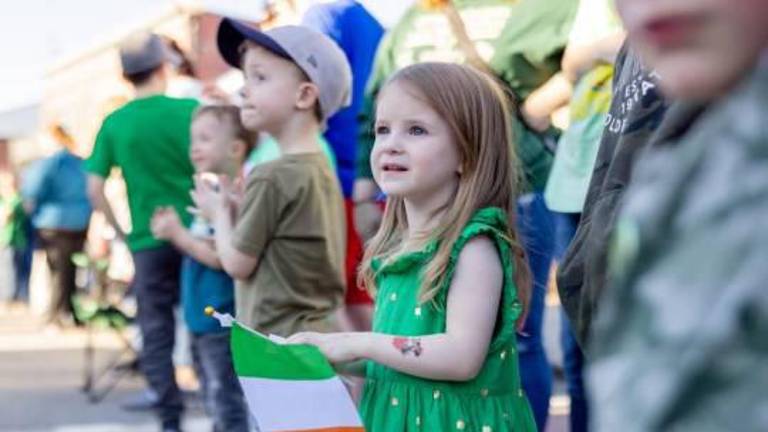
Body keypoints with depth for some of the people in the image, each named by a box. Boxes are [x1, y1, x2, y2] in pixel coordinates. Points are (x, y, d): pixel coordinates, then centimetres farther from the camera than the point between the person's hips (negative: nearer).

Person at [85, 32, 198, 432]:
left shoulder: (114, 124, 0)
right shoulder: (189, 111, -7)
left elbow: (94, 189, -3)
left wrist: (121, 232, 8)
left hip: (147, 242, 1)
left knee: (156, 335, 8)